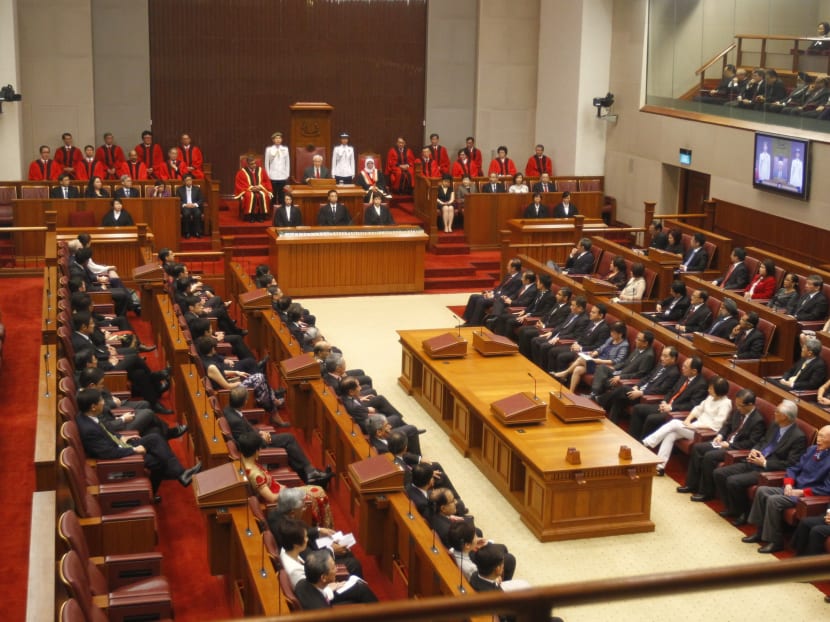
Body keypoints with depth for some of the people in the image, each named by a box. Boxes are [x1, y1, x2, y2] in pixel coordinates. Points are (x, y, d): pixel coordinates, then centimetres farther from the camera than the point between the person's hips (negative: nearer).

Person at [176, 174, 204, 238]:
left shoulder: (197, 189, 17)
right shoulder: (179, 189, 14)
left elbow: (201, 200, 9)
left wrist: (195, 204, -11)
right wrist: (185, 205, -14)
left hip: (194, 206, 1)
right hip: (184, 207, -1)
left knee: (198, 213, -34)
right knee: (186, 213, -36)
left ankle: (197, 232, -28)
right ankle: (187, 233, -29)